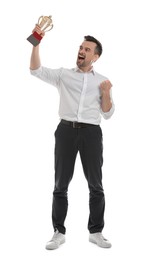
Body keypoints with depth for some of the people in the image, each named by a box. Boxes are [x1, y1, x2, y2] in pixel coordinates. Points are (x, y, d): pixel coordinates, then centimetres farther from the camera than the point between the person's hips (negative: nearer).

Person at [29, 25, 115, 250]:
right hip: (66, 130, 0)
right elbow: (36, 70, -1)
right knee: (61, 184, 2)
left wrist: (106, 94, -6)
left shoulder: (102, 81, 13)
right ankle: (59, 233, 11)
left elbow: (107, 114, 11)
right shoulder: (63, 75, 11)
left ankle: (96, 232, 16)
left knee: (96, 185, 4)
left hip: (91, 132, 1)